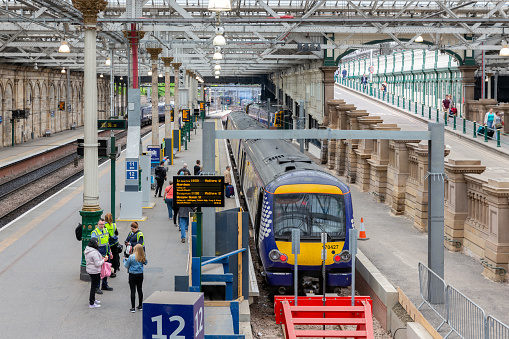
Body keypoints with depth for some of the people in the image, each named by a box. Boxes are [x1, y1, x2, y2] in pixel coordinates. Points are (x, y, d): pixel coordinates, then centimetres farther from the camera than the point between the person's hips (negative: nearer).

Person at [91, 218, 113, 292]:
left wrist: (110, 253, 20)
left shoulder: (106, 230, 9)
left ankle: (104, 286, 28)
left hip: (106, 254, 7)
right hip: (99, 255, -7)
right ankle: (96, 287, 4)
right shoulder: (94, 233, -13)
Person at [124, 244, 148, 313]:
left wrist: (125, 260, 14)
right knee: (140, 290, 15)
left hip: (132, 275, -4)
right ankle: (140, 306, 25)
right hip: (140, 275, 4)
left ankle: (133, 308, -1)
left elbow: (126, 265, -5)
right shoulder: (143, 257, -5)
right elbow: (146, 262, 16)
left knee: (133, 291, -1)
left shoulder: (131, 257, -16)